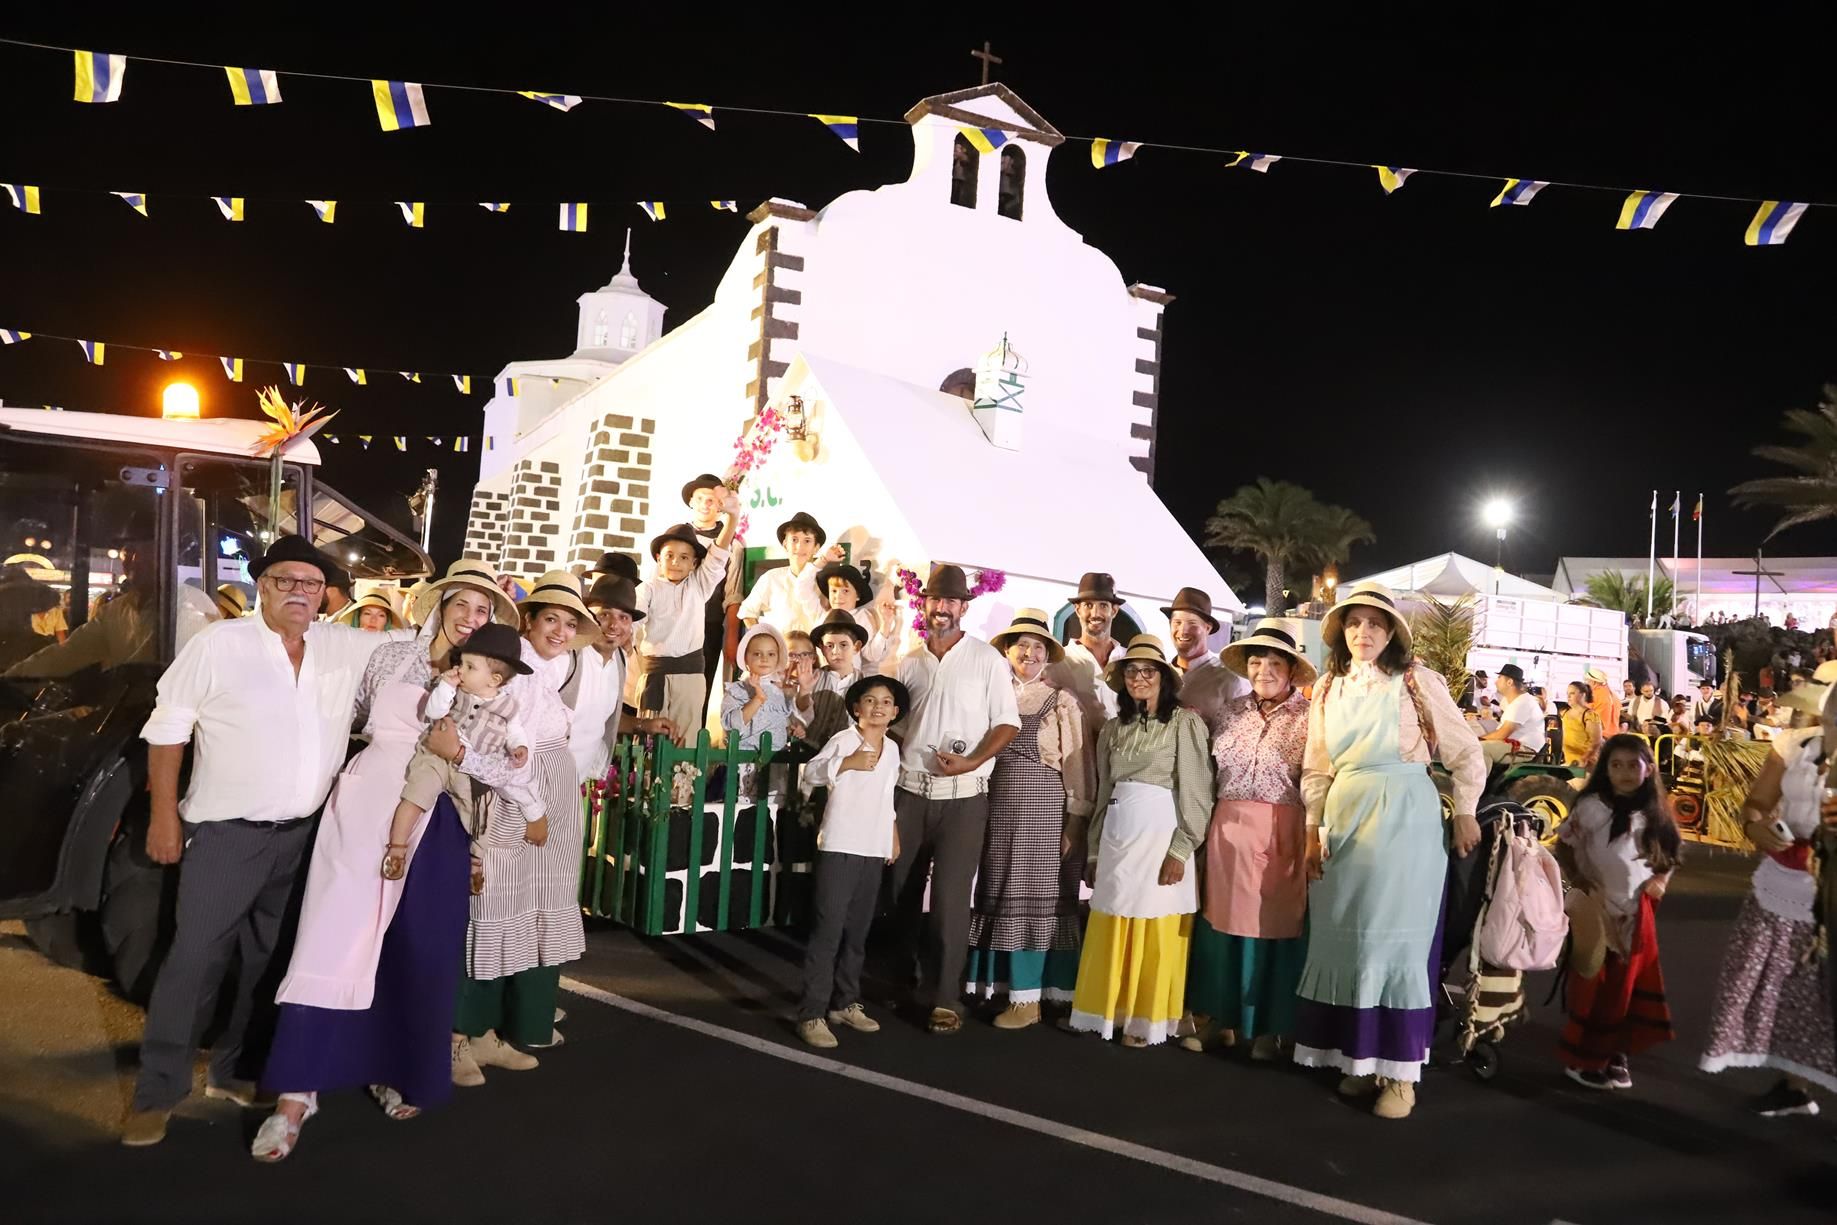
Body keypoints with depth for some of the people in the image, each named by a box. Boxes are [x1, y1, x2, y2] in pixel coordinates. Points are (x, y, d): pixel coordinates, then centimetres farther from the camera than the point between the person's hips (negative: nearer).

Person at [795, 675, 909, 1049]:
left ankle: (845, 1003, 25)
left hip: (875, 850, 7)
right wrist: (847, 763, -28)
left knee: (857, 932, 13)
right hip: (839, 847, -7)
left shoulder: (892, 748, 13)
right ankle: (812, 1014, -5)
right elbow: (810, 772, -17)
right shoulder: (844, 739, -7)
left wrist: (894, 833, 22)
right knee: (827, 930, -8)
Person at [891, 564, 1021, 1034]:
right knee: (900, 890, 11)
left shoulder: (987, 659, -2)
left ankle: (946, 998, 4)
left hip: (963, 795, -4)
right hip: (910, 790, 4)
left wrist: (972, 762, -17)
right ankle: (913, 976, 31)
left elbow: (1007, 723, -3)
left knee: (950, 898, -6)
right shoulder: (909, 662, 9)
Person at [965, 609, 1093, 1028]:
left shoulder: (1061, 701, -1)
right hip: (996, 800, 4)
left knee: (1033, 894, 0)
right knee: (1000, 895, 10)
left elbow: (1076, 763, -3)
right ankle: (996, 985, 21)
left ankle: (1027, 998, 5)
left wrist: (1076, 819, -9)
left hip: (1043, 802, -4)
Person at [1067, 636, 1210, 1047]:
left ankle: (1146, 1020, 12)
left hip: (1160, 832, -5)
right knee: (1110, 931, 8)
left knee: (1155, 933, 1)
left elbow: (1196, 792, -7)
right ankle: (1107, 1011, 19)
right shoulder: (1114, 729, 13)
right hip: (1117, 834, 5)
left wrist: (1180, 849, -13)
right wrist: (1093, 849, 12)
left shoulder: (1185, 723, -3)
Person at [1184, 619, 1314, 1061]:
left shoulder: (1309, 717, -5)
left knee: (1274, 922, 4)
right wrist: (1215, 820, 12)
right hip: (1228, 829, 4)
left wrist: (1315, 840, -10)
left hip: (1281, 832, -4)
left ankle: (1267, 1026, 18)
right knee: (1223, 918, 9)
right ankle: (1217, 1014, 22)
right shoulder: (1232, 710, 9)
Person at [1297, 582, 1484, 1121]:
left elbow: (1466, 754, 1)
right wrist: (1313, 832, 7)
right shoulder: (1328, 689, 7)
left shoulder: (1417, 681, -5)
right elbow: (1317, 770, 11)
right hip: (1344, 822, 5)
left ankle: (1400, 1071, 9)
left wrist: (1464, 815, 4)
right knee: (1344, 939, 8)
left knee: (1396, 938, -1)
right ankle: (1361, 1058, 22)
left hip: (1403, 821, -4)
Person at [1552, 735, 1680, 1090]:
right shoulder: (1591, 807, -13)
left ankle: (1615, 1053, 27)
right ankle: (1580, 1059, 15)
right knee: (1593, 985, 2)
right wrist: (1579, 881, -21)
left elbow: (1669, 856, 15)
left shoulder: (1653, 814, 2)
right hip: (1596, 911, -4)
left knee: (1625, 986, 11)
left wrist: (1661, 879, -4)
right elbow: (1563, 847, -9)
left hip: (1637, 913, 4)